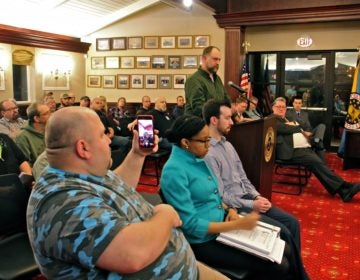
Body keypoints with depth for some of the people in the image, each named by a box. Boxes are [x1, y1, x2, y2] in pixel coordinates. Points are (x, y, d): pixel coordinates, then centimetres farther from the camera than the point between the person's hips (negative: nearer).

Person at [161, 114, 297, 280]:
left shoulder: (197, 159, 5)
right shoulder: (174, 171, -22)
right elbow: (191, 225, -23)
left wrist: (229, 210, -3)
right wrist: (238, 224, -22)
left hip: (223, 225, 8)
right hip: (204, 241, -8)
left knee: (280, 250, 6)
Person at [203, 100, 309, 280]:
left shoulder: (227, 145, 10)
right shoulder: (207, 153, -20)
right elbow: (221, 196, -20)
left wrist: (257, 196, -1)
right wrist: (252, 205, -16)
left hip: (247, 198, 9)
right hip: (233, 207, -9)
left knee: (292, 222, 1)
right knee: (283, 232, -13)